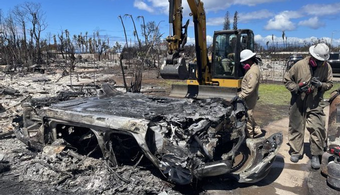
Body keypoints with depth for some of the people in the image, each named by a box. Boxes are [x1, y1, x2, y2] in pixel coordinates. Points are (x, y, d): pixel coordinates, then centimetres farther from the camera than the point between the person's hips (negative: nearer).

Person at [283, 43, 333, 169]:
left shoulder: (327, 67, -5)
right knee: (296, 127, 10)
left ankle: (316, 155, 10)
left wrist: (321, 84, -17)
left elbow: (329, 83, 5)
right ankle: (295, 152, 28)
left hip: (315, 104, 1)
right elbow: (287, 80, -3)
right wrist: (297, 88, -19)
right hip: (298, 103, -1)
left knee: (317, 128, -7)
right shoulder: (300, 65, -12)